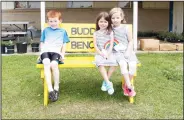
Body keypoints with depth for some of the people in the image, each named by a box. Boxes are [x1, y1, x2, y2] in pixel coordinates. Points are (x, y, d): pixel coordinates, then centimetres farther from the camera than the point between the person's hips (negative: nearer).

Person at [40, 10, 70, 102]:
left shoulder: (63, 31, 21)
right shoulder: (45, 30, 24)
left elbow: (64, 44, 19)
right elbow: (42, 43, 25)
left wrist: (62, 54, 3)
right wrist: (41, 52, 10)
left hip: (56, 52, -1)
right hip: (45, 51, 1)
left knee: (54, 64, -34)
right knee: (46, 64, -33)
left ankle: (56, 88, -18)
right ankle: (50, 89, -35)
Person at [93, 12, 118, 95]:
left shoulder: (110, 33, 6)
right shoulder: (96, 33, 6)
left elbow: (111, 45, -1)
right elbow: (95, 45, 0)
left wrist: (107, 54, -15)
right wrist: (101, 53, -14)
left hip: (108, 53, 1)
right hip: (99, 53, -1)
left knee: (113, 63, -28)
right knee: (100, 63, -33)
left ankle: (105, 82, -12)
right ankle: (108, 83, -30)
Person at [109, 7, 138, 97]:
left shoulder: (126, 28, 1)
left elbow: (130, 41, 4)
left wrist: (128, 52, -8)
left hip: (127, 51, 1)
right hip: (117, 52, -1)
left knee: (133, 65, -25)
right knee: (123, 64, -31)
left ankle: (126, 85, -8)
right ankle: (129, 86, -26)